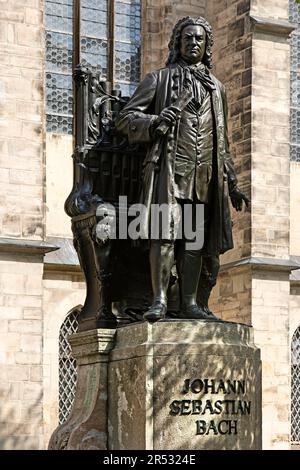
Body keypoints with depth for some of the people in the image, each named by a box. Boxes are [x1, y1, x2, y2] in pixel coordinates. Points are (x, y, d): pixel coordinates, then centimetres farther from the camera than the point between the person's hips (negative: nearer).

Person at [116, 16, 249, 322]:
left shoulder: (216, 87, 22)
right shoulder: (159, 79, 11)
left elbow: (222, 141, 26)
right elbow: (125, 118, 5)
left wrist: (232, 182, 21)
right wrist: (153, 122, -16)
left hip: (206, 175, 4)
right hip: (169, 168, -4)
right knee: (165, 232, -14)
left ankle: (189, 303, 5)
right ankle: (160, 300, -13)